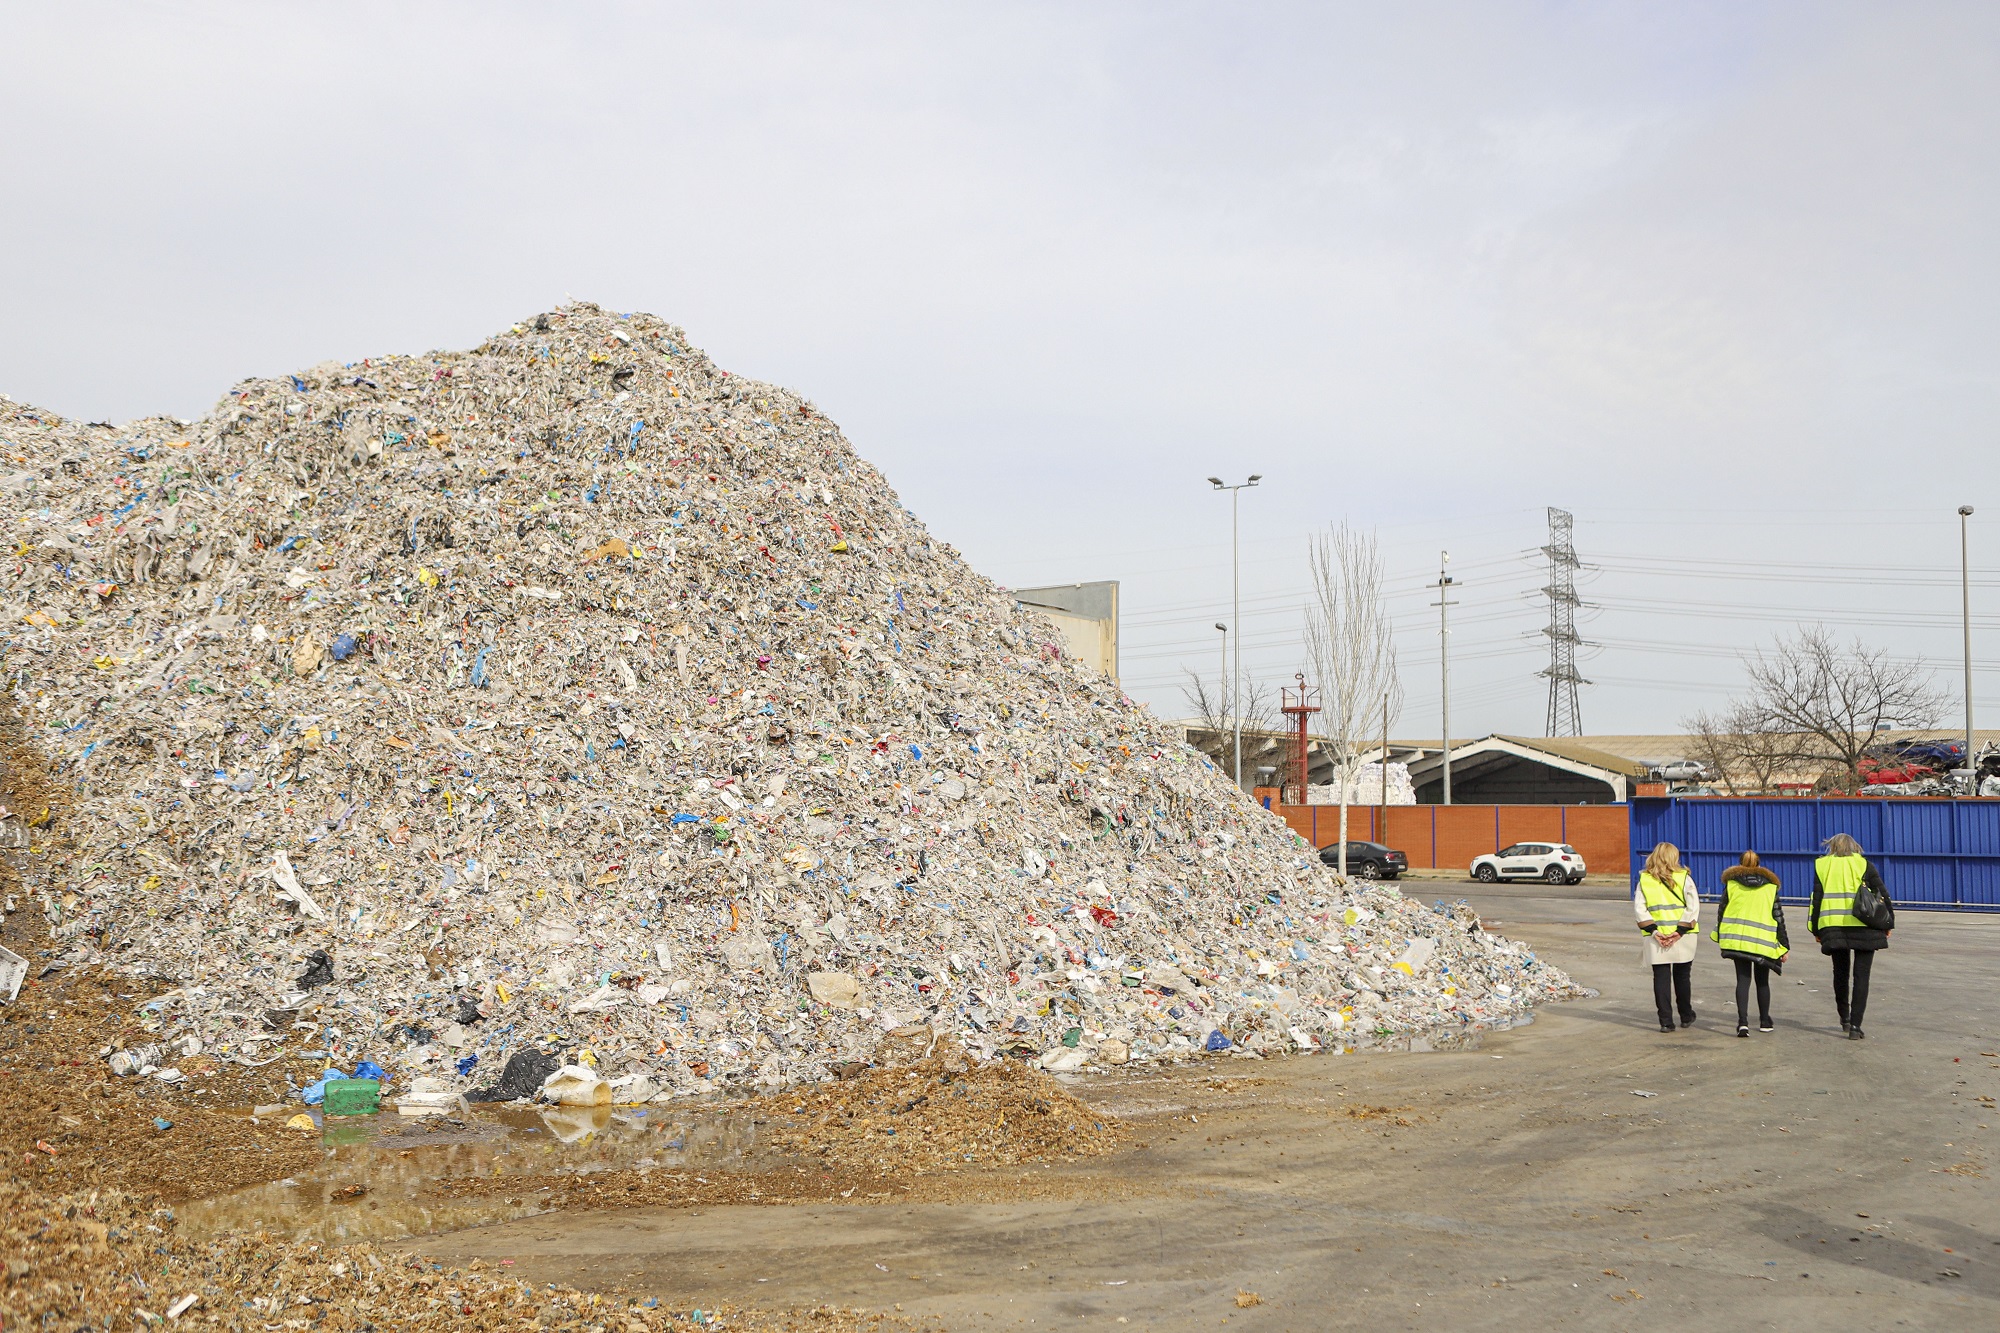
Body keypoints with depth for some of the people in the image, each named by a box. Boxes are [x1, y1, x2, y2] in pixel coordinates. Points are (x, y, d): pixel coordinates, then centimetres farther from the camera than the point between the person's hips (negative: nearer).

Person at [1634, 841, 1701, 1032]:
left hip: (1656, 939, 0)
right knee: (1682, 977, 15)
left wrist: (1654, 931, -6)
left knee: (1661, 978, 4)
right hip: (1682, 938, 0)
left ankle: (1666, 1021, 2)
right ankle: (1686, 1017, 27)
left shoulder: (1644, 880, 3)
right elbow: (1693, 907, -9)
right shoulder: (1684, 878, -2)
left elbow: (1639, 907, -3)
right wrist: (1680, 931, -10)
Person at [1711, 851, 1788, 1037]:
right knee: (1762, 981, 16)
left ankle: (1743, 1022, -15)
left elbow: (1722, 912, 7)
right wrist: (1784, 946, 11)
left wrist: (1721, 938, 17)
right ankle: (1764, 1022, 25)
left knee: (1742, 980, 0)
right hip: (1763, 941, 0)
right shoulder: (1770, 887, 7)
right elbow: (1778, 917, 7)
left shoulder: (1731, 884, 6)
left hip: (1736, 939, 0)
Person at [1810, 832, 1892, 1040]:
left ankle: (1845, 1018, 29)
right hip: (1864, 927, -2)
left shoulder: (1822, 865, 9)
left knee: (1840, 973, 18)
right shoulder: (1864, 865, 5)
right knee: (1861, 976, 1)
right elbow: (1883, 894, 2)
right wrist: (1888, 924, 11)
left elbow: (1817, 899, 6)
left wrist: (1816, 930, 11)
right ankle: (1855, 1026, -6)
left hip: (1833, 927, 2)